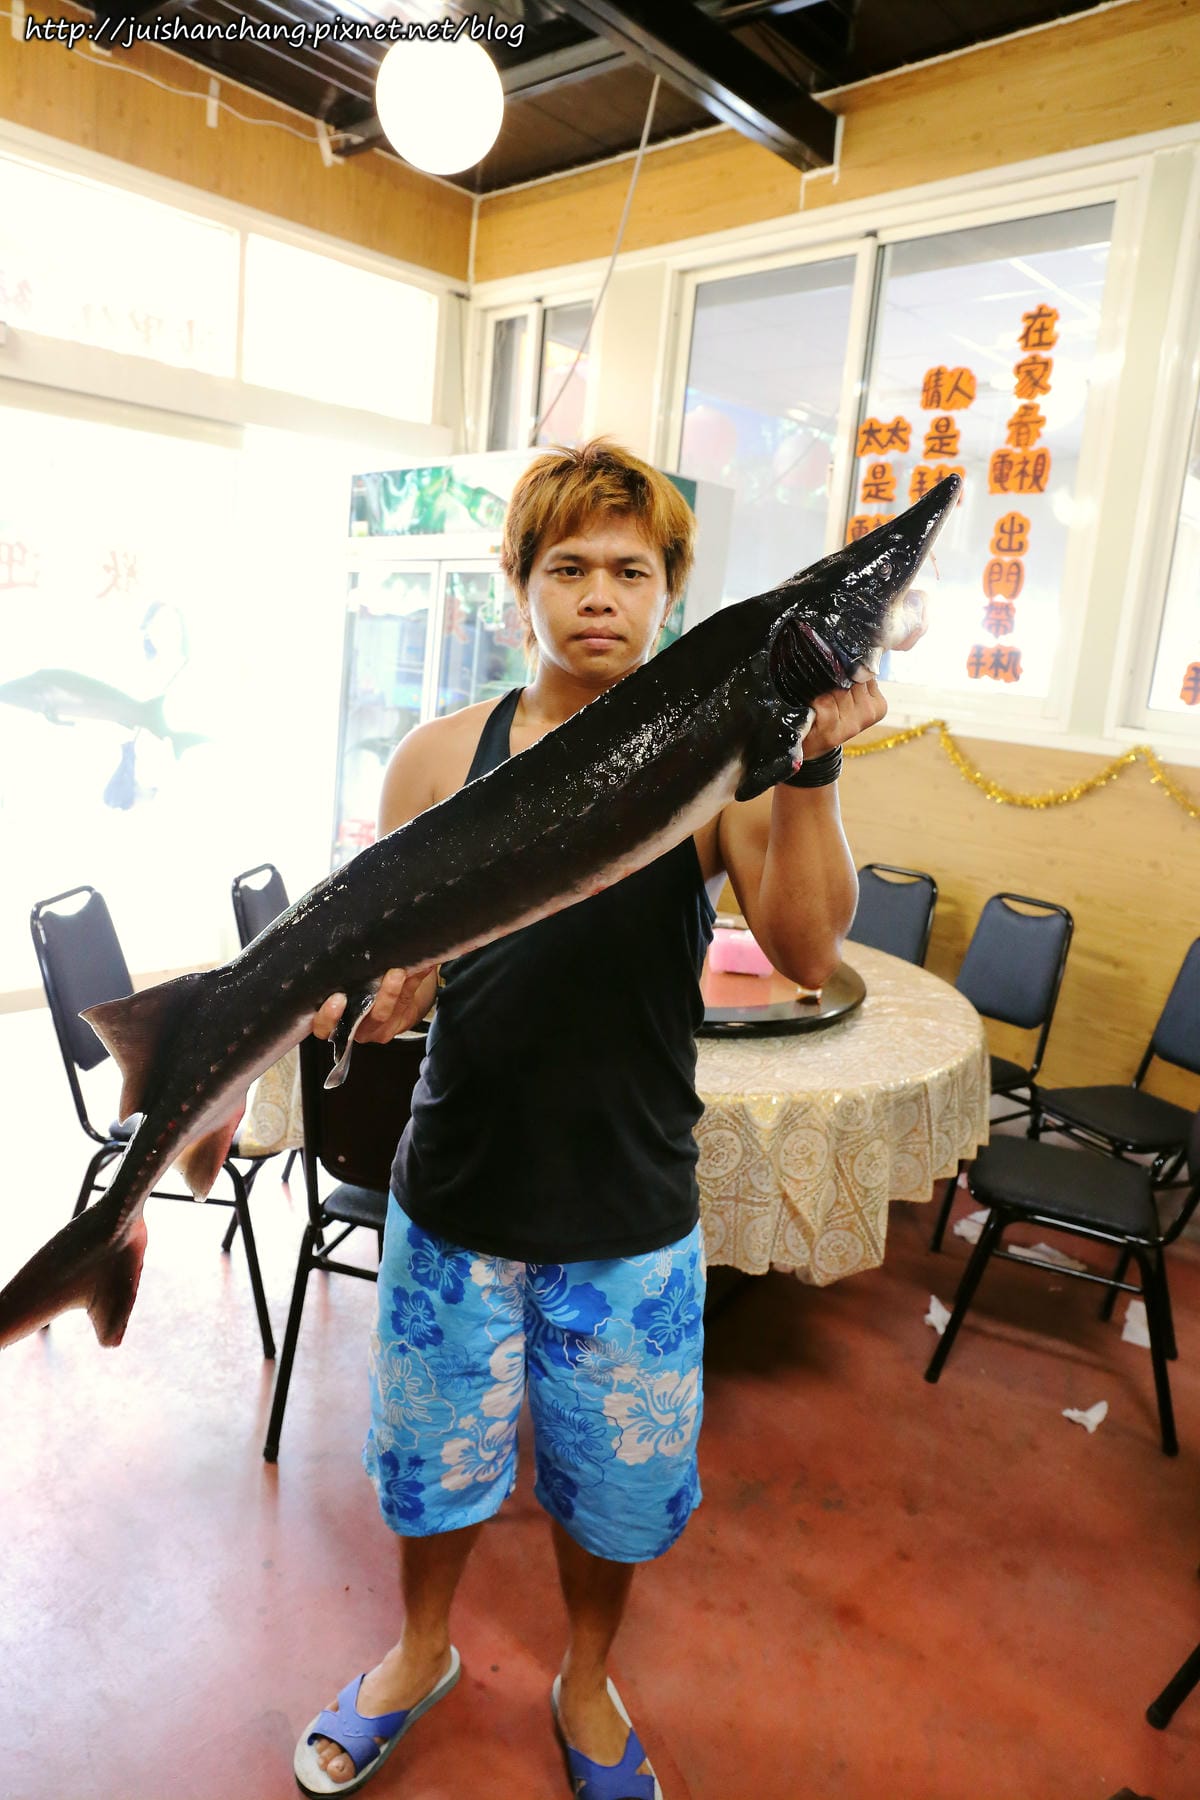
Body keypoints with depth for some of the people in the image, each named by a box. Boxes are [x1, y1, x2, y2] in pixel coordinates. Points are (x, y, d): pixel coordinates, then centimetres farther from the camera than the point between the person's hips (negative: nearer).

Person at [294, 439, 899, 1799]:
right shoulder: (442, 757, -3)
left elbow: (808, 954, -18)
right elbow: (378, 967, 1)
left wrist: (809, 772, -30)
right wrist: (367, 1000, -21)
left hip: (630, 1212, -1)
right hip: (457, 1190, 1)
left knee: (617, 1478, 19)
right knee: (433, 1449, 22)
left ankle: (587, 1685, 52)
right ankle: (421, 1653, 55)